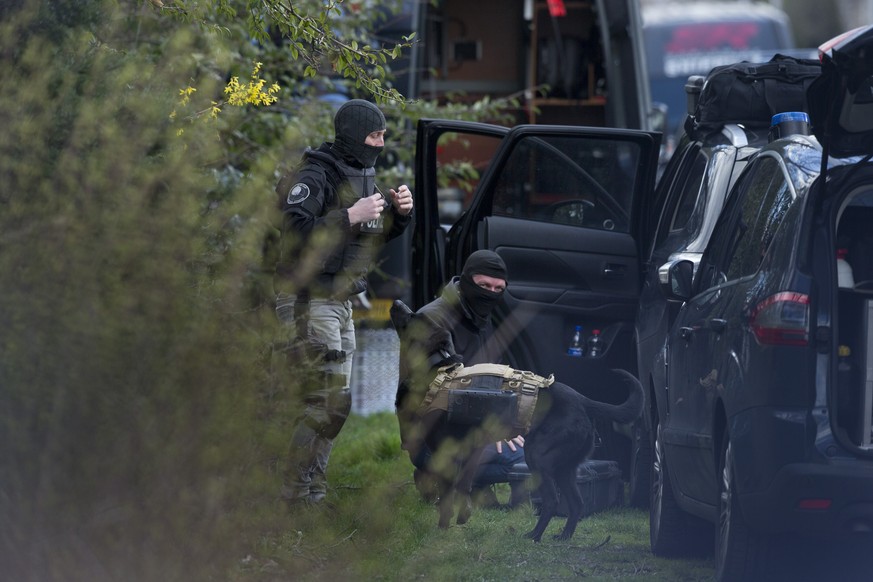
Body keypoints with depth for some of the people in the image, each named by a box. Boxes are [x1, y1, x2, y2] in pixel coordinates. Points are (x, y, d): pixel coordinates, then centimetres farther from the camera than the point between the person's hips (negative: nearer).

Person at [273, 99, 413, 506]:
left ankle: (311, 490, 20)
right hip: (310, 300, -10)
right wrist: (351, 216, -28)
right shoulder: (315, 177, -16)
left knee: (336, 403, 13)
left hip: (340, 301, 10)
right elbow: (296, 233, -27)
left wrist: (400, 212, 3)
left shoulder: (363, 175, 14)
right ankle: (295, 493, -10)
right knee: (326, 401, -14)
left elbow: (380, 235, 24)